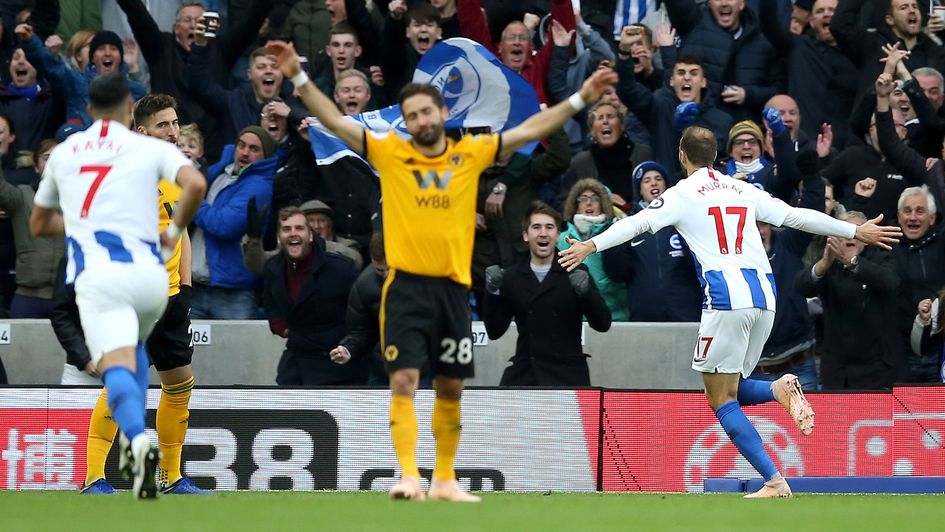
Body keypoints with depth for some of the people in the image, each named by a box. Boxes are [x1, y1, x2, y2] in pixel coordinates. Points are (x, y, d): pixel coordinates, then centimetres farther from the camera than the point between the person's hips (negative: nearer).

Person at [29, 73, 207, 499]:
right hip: (148, 270, 1)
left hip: (96, 273, -1)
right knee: (134, 345, 31)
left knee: (117, 365, -16)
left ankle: (137, 438, -46)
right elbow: (195, 184, -9)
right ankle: (134, 442, 16)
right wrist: (175, 231, 7)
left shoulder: (63, 153, 20)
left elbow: (39, 225, 31)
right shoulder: (152, 149, 11)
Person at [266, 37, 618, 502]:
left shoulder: (471, 153, 6)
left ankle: (444, 480, 21)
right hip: (407, 286, -3)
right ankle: (409, 477, -16)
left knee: (451, 388, 10)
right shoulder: (389, 152, 1)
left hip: (454, 286, 3)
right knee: (404, 381, -13)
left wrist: (580, 98, 7)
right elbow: (334, 121, -2)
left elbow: (530, 130, 10)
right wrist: (299, 78, -12)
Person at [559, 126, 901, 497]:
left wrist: (592, 245, -14)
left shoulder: (684, 193, 5)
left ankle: (774, 481, -15)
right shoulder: (743, 191, 20)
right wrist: (857, 232, 30)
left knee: (721, 398, -1)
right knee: (730, 391, 18)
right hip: (764, 297, 6)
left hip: (726, 296, -6)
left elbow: (638, 223, -9)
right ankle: (780, 389, -15)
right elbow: (798, 217, 22)